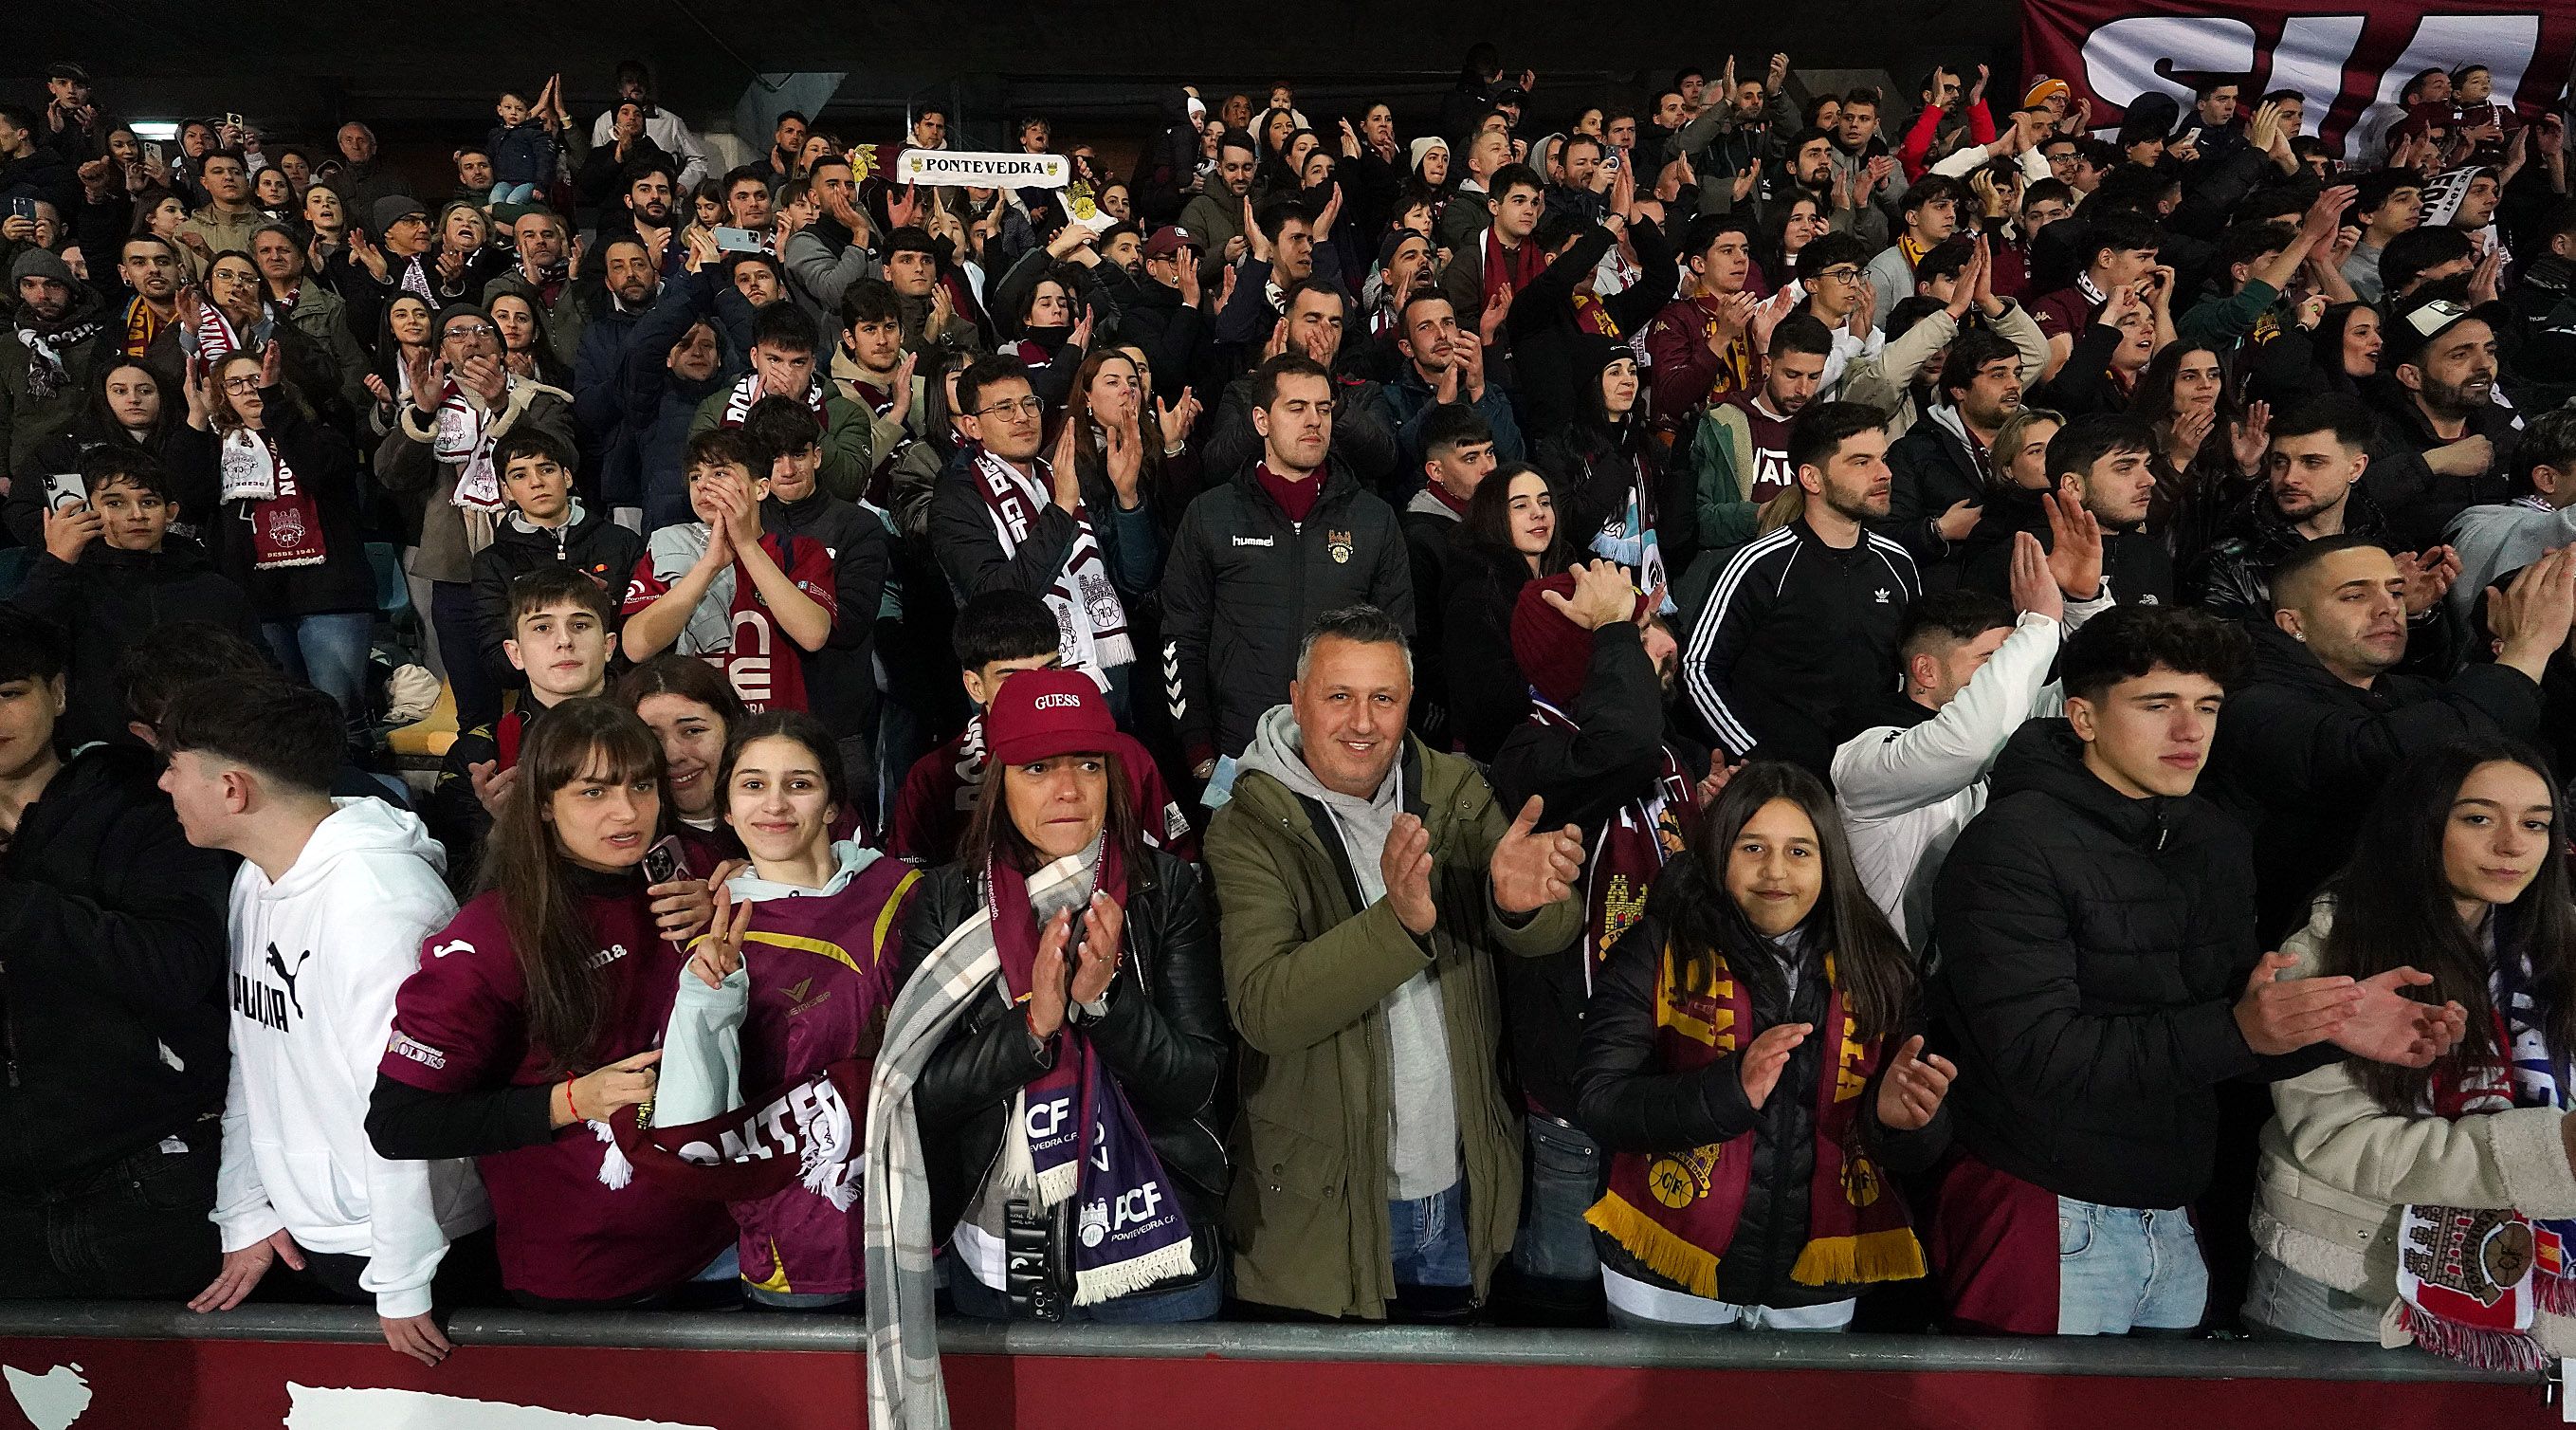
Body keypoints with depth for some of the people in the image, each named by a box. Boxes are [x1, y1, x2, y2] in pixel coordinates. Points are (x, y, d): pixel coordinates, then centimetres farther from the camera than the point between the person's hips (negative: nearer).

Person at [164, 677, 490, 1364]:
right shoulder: (254, 881, 5)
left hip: (401, 1246, -8)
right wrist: (245, 1214, 7)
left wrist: (403, 1285, -20)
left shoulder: (376, 896, -24)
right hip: (295, 1240, 8)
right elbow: (252, 1059, 11)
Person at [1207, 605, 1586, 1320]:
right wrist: (1399, 921, -41)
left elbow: (1552, 933, -10)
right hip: (1324, 1206, -4)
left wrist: (1521, 902, -35)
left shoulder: (1455, 792, 0)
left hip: (1461, 1190, 4)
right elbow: (1262, 1010, -26)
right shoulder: (1250, 829, -14)